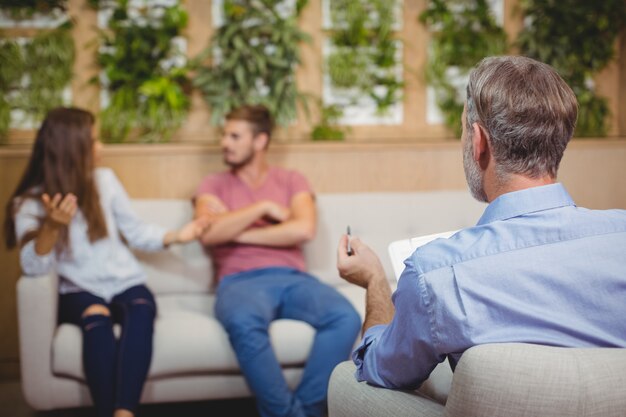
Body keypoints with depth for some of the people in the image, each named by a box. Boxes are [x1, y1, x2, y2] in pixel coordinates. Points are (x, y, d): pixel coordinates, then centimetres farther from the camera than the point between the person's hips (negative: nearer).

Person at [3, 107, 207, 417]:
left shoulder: (104, 180, 7)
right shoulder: (28, 203, -2)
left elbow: (134, 231, 16)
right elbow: (34, 269, -16)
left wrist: (175, 236, 2)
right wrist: (52, 226, -32)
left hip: (126, 285, 2)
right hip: (77, 293, -2)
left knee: (141, 309, -34)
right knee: (96, 317, -38)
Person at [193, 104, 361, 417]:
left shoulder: (292, 180, 17)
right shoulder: (214, 185, 15)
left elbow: (303, 229, -4)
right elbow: (208, 233, -5)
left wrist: (238, 233, -4)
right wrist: (263, 207, -3)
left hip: (292, 278, 2)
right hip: (241, 281, -2)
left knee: (346, 318, -29)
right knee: (243, 323, -39)